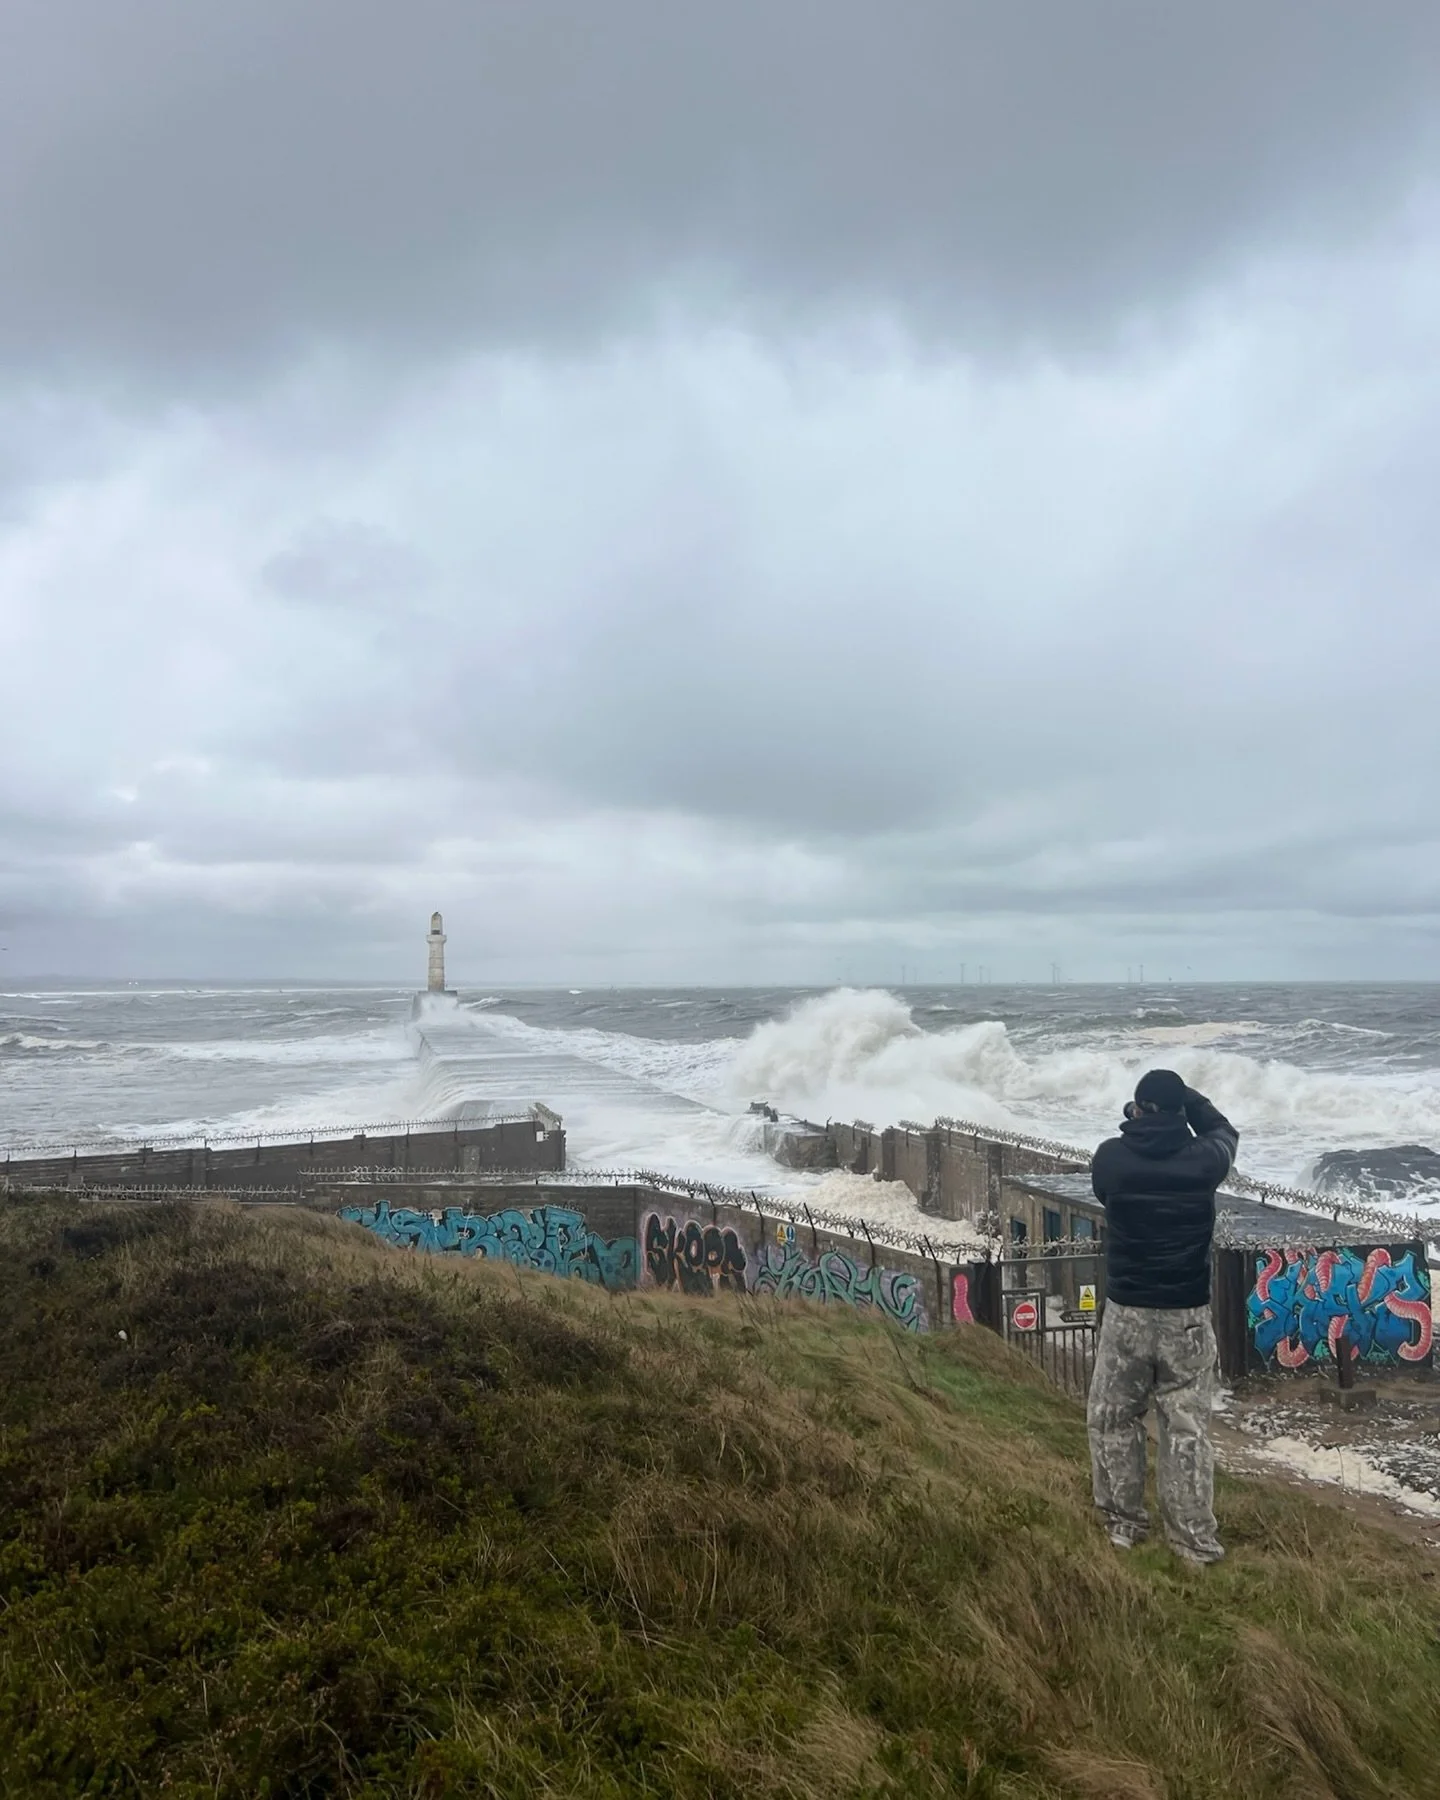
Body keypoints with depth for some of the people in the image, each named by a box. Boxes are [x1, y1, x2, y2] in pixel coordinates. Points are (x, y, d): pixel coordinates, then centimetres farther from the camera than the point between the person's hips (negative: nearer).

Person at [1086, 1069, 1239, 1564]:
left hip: (1126, 1312, 0)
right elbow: (1225, 1131, 13)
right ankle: (1194, 1537, 16)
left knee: (1112, 1418, 16)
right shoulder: (1203, 1160, -10)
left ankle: (1123, 1522, 26)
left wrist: (1137, 1122, 15)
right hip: (1186, 1315, 0)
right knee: (1187, 1427, 10)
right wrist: (1184, 1096, 15)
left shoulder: (1110, 1158, -11)